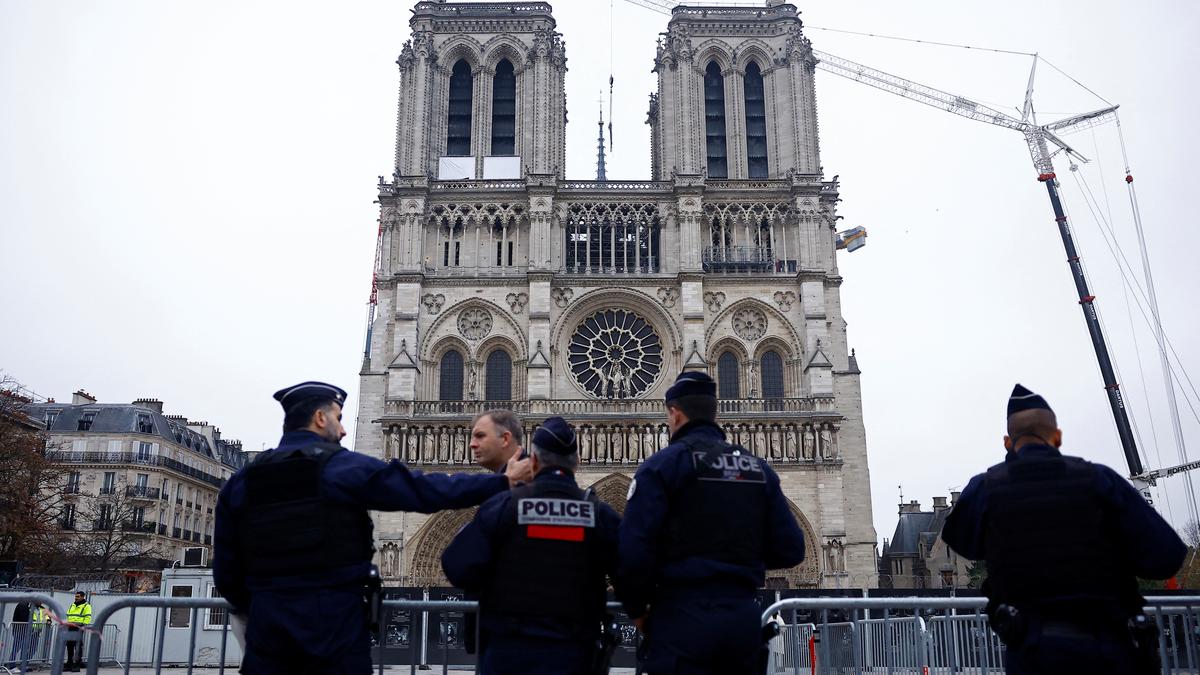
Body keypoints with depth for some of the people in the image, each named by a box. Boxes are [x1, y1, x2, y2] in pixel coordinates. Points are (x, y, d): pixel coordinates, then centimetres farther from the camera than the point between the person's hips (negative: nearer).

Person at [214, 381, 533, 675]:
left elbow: (226, 570, 11)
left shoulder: (242, 481, 8)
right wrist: (503, 481, -1)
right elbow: (426, 489, -8)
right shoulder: (343, 468, -5)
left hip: (268, 625, 4)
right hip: (333, 620, -4)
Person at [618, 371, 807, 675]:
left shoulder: (663, 464, -5)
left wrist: (637, 609, 3)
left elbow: (633, 550, -13)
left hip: (683, 617, -5)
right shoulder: (758, 468, 11)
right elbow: (790, 550, 7)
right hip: (744, 616, 5)